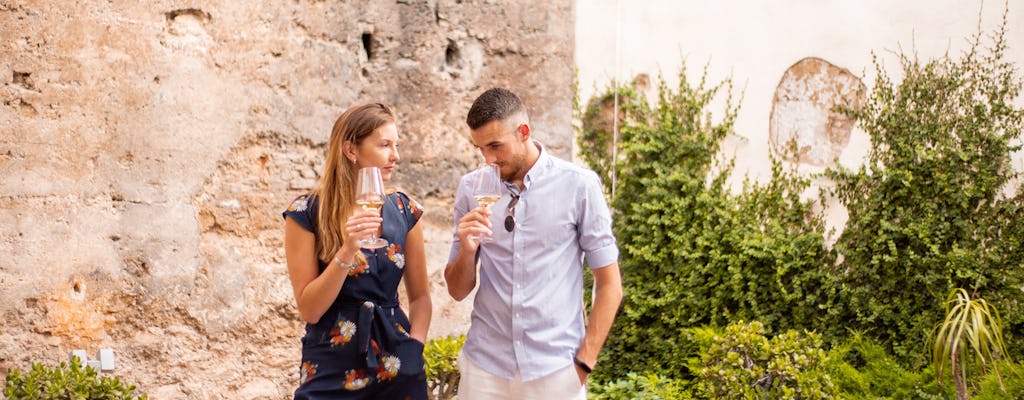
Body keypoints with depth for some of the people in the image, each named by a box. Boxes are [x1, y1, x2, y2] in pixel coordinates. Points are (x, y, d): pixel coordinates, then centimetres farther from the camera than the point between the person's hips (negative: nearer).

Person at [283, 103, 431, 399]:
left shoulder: (405, 211, 3)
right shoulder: (307, 213, -7)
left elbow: (420, 295, 9)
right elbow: (309, 310, -10)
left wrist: (414, 347, -7)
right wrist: (347, 251, -21)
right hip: (330, 375, -3)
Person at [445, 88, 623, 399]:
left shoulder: (578, 185, -6)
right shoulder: (472, 189, 2)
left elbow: (609, 285, -2)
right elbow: (458, 291, 7)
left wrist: (584, 363, -7)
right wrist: (466, 250, -13)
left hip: (556, 370, -2)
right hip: (485, 367, 2)